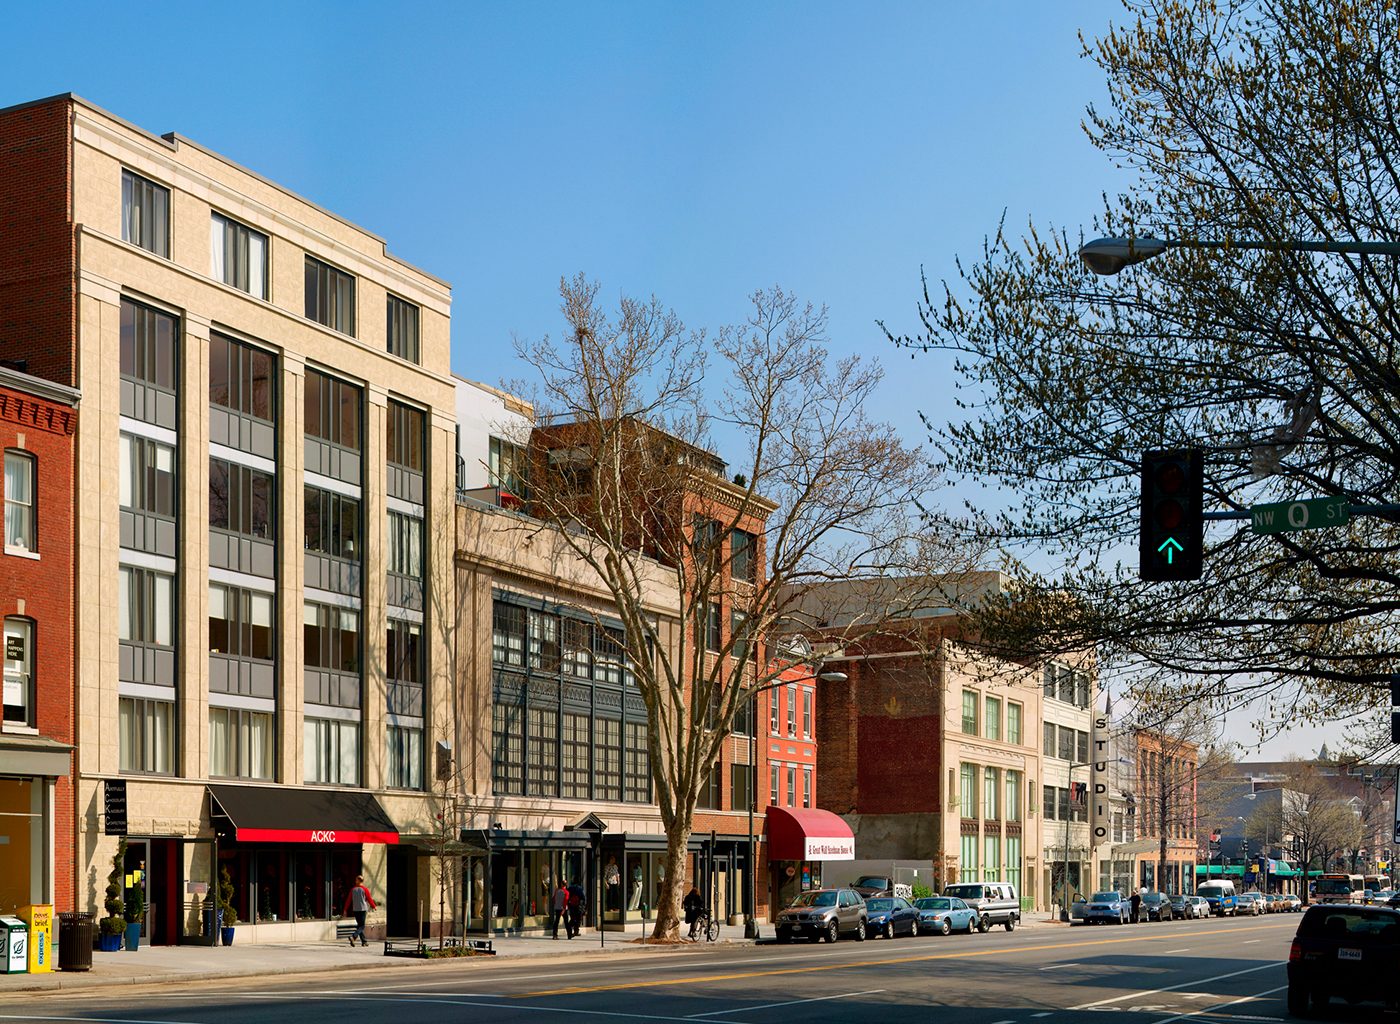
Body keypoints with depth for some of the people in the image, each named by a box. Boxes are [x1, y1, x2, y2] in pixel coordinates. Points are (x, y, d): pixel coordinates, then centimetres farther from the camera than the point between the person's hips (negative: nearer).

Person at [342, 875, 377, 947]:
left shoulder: (353, 890, 4)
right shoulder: (365, 889, -6)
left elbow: (348, 900, 4)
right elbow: (369, 899, -2)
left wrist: (345, 910, 10)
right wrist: (374, 906, 15)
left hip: (355, 910, 4)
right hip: (363, 909, -4)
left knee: (359, 925, 14)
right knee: (362, 926, -3)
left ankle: (364, 941, 14)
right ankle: (353, 936, -25)